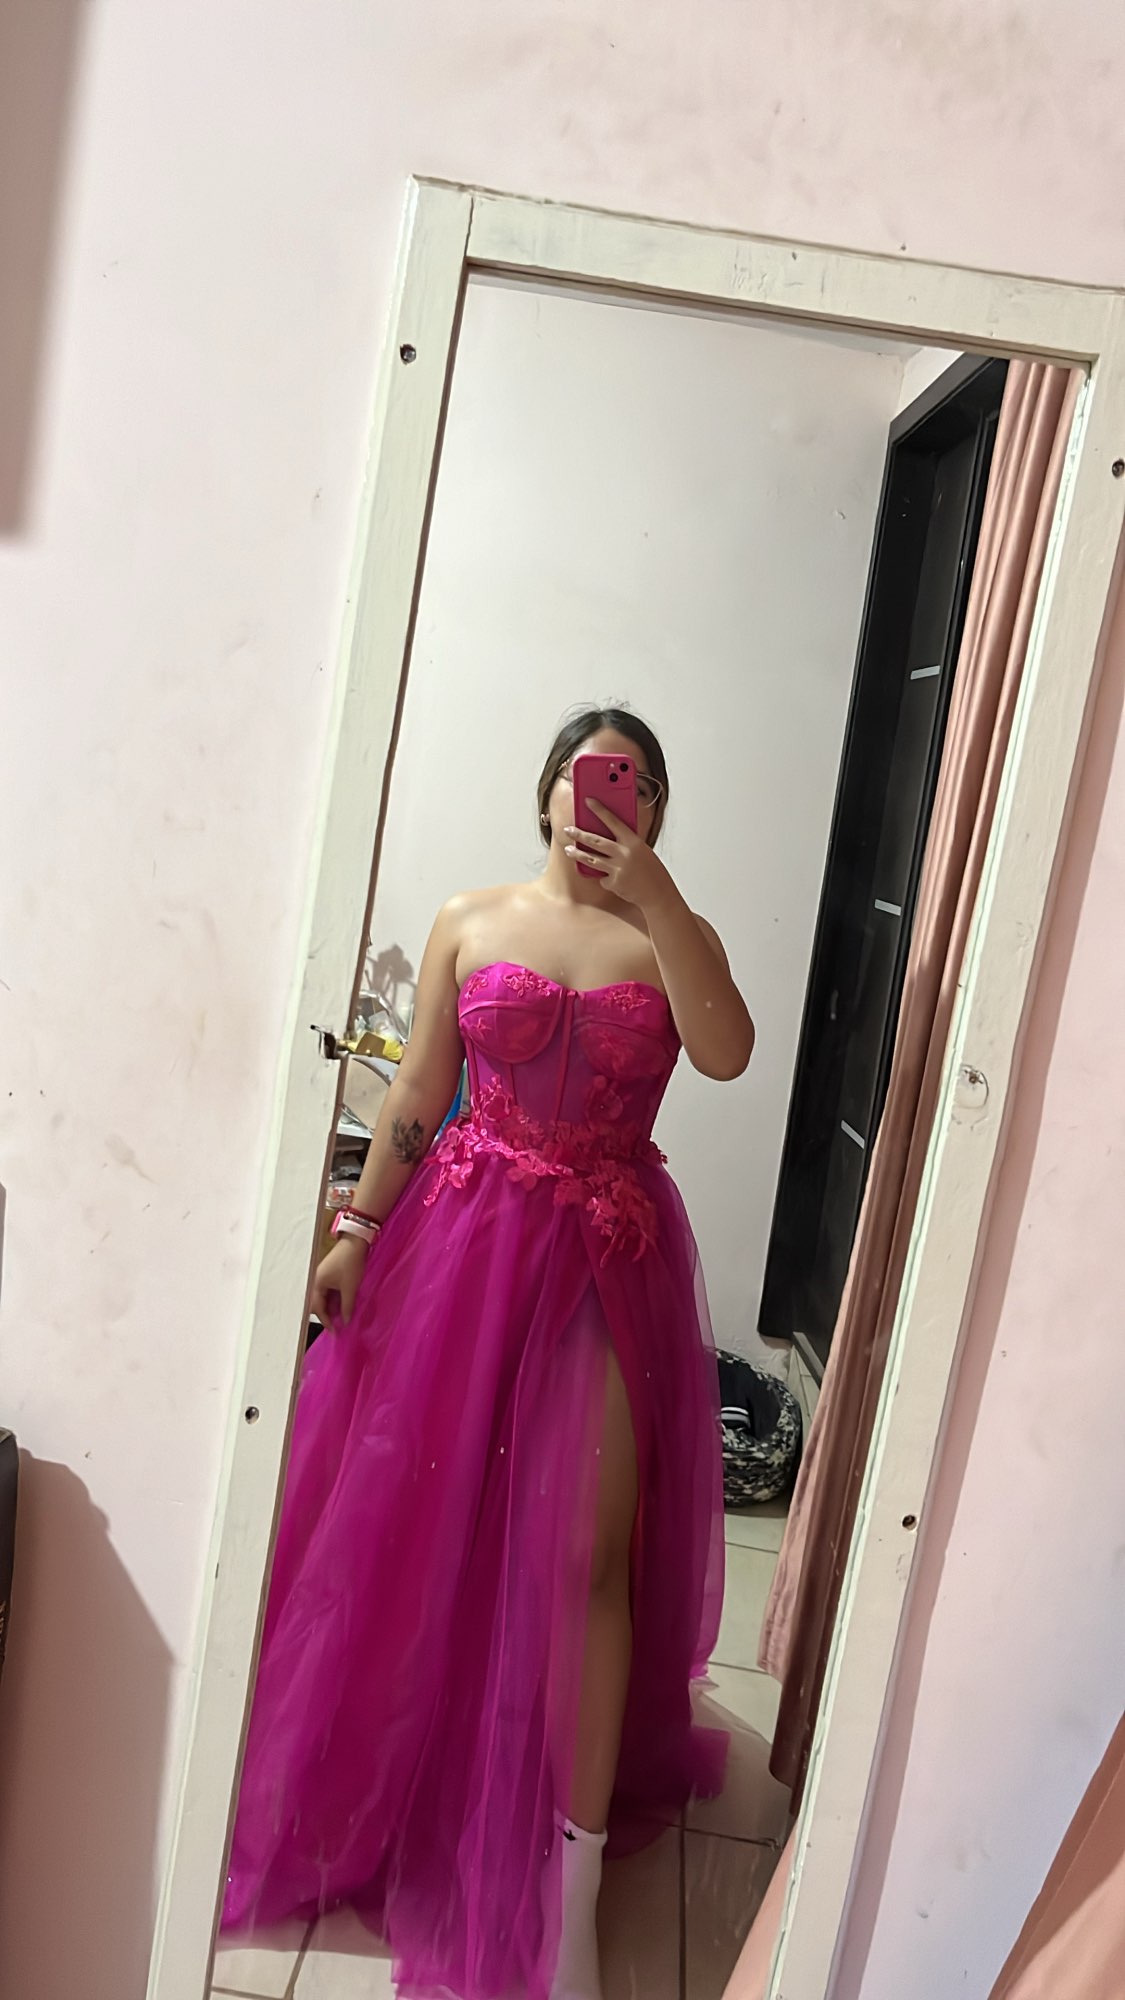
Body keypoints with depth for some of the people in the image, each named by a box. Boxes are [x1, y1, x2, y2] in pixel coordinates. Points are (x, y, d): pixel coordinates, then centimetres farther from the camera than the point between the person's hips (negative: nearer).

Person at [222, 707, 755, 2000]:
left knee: (586, 1552, -2)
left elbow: (726, 1054, -16)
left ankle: (571, 1891, 12)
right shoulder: (470, 923, 5)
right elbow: (416, 1094, 5)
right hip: (461, 1237, 1)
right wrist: (354, 1232, 2)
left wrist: (654, 896, -20)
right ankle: (369, 1786, 39)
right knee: (412, 1522, 11)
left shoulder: (671, 936, 3)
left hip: (607, 1259, -1)